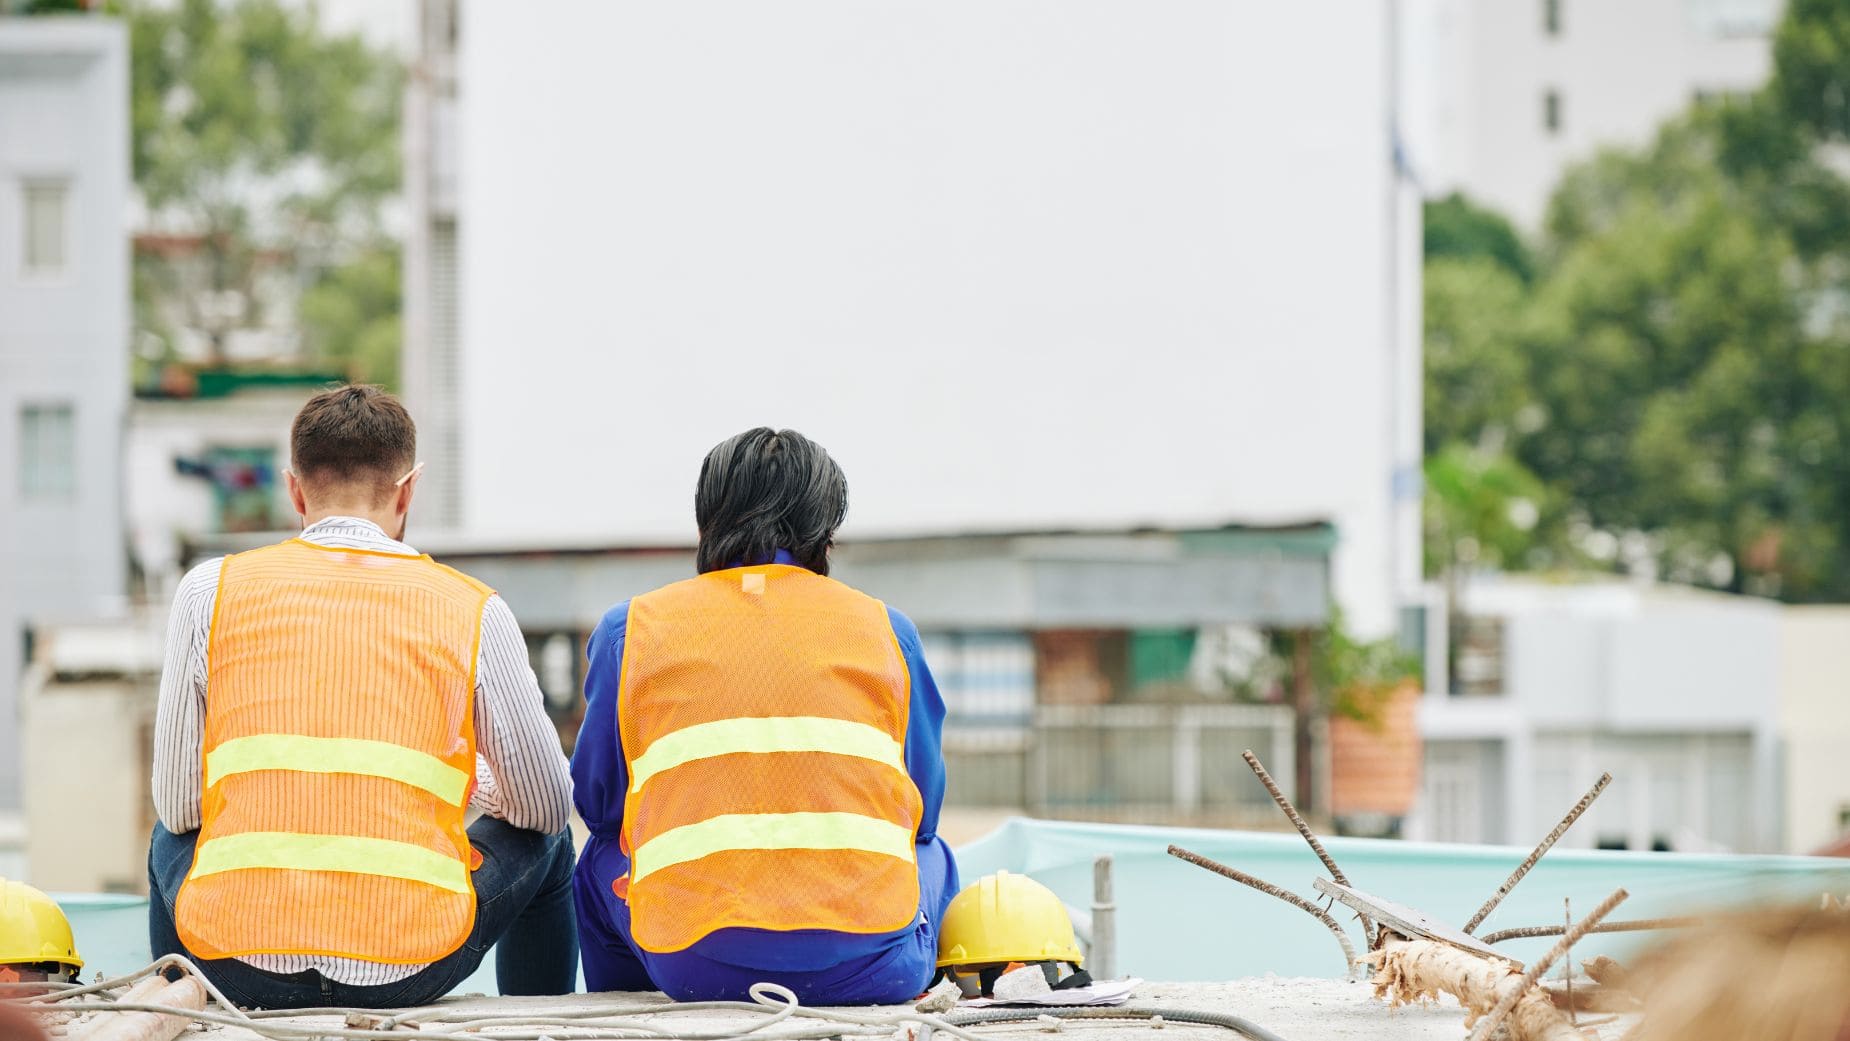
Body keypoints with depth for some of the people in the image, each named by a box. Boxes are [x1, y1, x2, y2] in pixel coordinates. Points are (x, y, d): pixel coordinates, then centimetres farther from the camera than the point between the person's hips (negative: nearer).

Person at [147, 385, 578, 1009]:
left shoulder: (211, 590, 3)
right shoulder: (474, 611, 2)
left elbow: (178, 804, 6)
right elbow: (545, 807, 9)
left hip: (238, 968, 1)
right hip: (411, 968, -1)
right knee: (545, 843, 30)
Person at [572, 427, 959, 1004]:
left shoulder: (631, 627, 10)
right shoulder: (883, 627, 11)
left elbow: (598, 803, 17)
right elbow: (921, 811, 18)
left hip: (695, 969, 0)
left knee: (600, 860, 33)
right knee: (932, 855, 35)